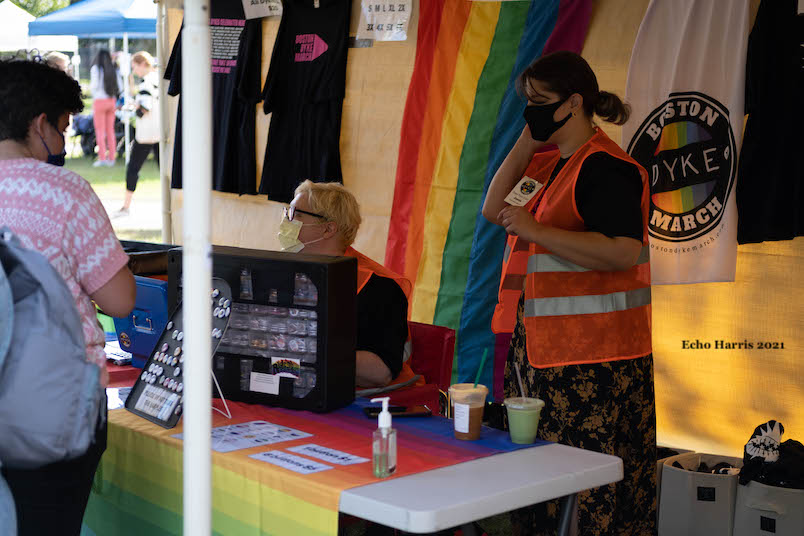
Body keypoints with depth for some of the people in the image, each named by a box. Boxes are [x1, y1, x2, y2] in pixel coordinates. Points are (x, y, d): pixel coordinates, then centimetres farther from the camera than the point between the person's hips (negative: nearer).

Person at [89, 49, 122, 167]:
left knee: (100, 131, -1)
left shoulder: (96, 69, -8)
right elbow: (120, 87, 4)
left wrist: (90, 87, 8)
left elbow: (94, 85, -14)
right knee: (110, 131, 10)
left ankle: (102, 158, -5)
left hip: (99, 101, -5)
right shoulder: (114, 70, 5)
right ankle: (111, 158, 9)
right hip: (112, 101, 5)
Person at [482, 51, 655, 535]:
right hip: (542, 346, 10)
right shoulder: (556, 164, 16)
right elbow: (494, 209, 20)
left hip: (593, 356, -10)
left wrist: (535, 230, -22)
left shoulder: (604, 167, -13)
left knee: (598, 488, -5)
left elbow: (625, 250, -25)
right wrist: (528, 140, 11)